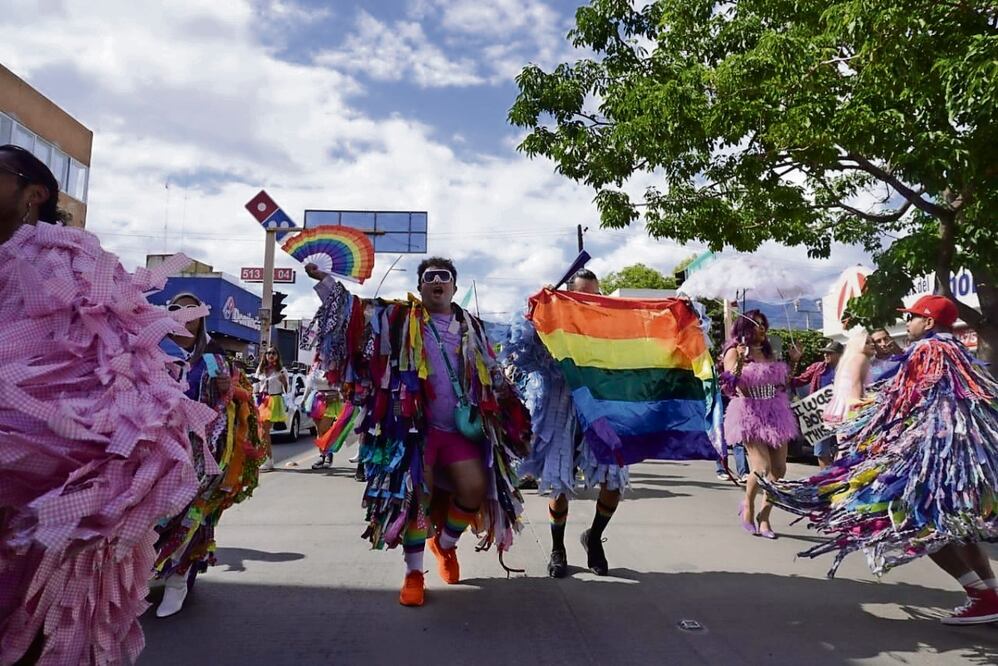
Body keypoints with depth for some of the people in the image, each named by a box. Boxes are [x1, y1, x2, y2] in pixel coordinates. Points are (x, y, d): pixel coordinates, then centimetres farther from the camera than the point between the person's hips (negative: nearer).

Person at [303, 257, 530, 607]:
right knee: (417, 494, -4)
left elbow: (492, 373, 20)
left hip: (461, 425, 3)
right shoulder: (399, 317, 4)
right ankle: (414, 573, 12)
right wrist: (324, 279, -8)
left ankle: (445, 544, 21)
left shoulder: (471, 326, 13)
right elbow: (355, 308, 1)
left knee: (475, 487, -8)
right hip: (416, 425, -3)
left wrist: (510, 411, 18)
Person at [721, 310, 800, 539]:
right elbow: (732, 387, -14)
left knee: (779, 469, 2)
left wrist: (793, 361, 14)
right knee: (762, 468, -14)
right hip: (750, 416, -6)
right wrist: (739, 363, -29)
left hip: (775, 414, 7)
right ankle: (748, 507, 15)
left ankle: (764, 518, 16)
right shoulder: (734, 352, -4)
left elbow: (782, 384, 19)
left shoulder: (769, 352, 15)